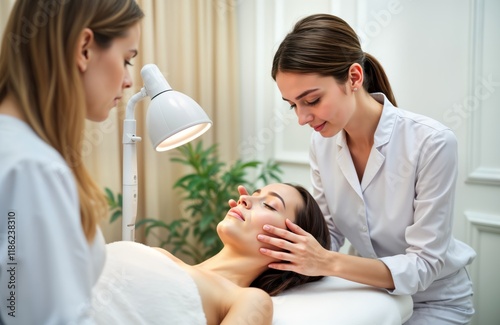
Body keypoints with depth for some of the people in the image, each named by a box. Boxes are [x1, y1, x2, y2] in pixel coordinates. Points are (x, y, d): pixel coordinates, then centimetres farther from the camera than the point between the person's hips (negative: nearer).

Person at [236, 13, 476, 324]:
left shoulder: (431, 143, -27)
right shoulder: (322, 142, -10)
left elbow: (425, 265, -24)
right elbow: (330, 234, -4)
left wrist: (330, 263, -36)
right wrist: (273, 224, -24)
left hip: (434, 300, -4)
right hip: (369, 289, 4)